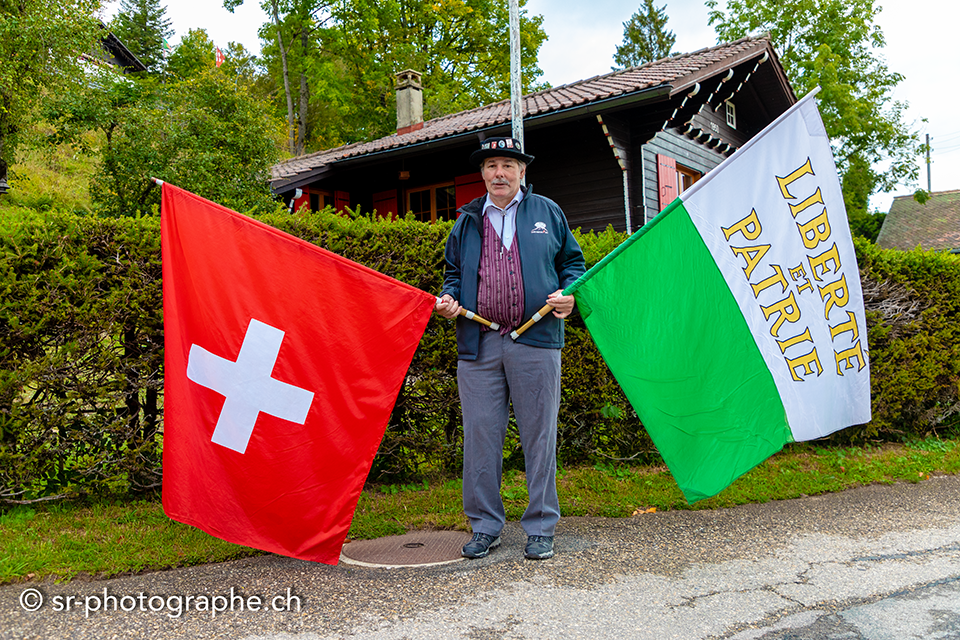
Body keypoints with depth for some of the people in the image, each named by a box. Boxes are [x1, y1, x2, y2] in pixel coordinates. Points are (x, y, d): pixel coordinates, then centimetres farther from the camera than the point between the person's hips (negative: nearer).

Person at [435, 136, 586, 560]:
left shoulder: (547, 212, 13)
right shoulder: (466, 221, 16)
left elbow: (573, 261, 15)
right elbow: (453, 272, 22)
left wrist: (569, 294, -4)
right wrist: (448, 299, 1)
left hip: (536, 340, -1)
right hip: (478, 343, 2)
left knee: (538, 435, 3)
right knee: (480, 435, 3)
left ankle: (541, 528, 15)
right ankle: (485, 526, 18)